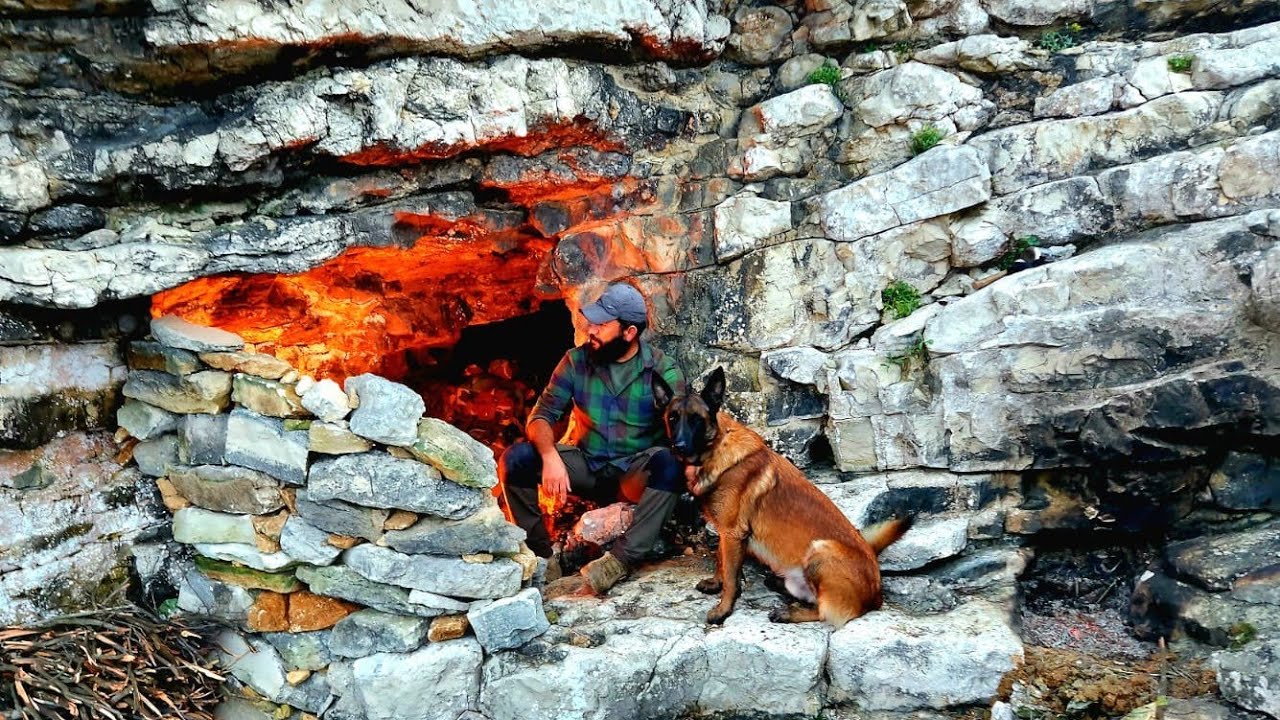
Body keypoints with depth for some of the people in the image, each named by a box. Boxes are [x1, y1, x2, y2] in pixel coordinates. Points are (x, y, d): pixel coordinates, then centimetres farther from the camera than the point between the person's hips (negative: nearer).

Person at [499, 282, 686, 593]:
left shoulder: (662, 370, -9)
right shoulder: (577, 361, -3)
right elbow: (542, 415, -6)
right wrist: (550, 456, -29)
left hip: (634, 474, -2)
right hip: (583, 463, 2)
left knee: (670, 465, -35)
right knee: (514, 459, -21)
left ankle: (621, 559, -30)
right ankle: (541, 555, -10)